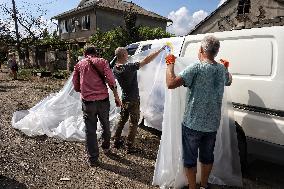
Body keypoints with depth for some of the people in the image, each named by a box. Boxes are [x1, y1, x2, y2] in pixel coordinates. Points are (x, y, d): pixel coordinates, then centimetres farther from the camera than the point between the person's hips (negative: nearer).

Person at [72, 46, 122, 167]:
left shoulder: (79, 65, 10)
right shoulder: (102, 62, 5)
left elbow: (76, 86, 12)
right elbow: (110, 80, -6)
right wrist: (116, 97, 0)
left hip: (87, 101, 0)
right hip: (103, 99, 0)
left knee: (90, 130, 9)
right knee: (105, 125, 21)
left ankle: (93, 159, 15)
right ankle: (106, 147, 42)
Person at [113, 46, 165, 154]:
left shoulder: (115, 69, -3)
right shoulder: (129, 67, -24)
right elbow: (146, 61, -25)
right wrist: (160, 50, -19)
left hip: (124, 99, 7)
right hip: (133, 100, -7)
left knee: (122, 120, 20)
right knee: (133, 123, 4)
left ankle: (117, 141, 30)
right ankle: (130, 147, 11)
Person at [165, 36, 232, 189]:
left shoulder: (196, 68, -19)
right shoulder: (222, 69, 2)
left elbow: (171, 83, -26)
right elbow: (229, 81, 26)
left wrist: (170, 64, -11)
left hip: (193, 124, -6)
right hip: (212, 124, 6)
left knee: (190, 158, 11)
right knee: (207, 156, 22)